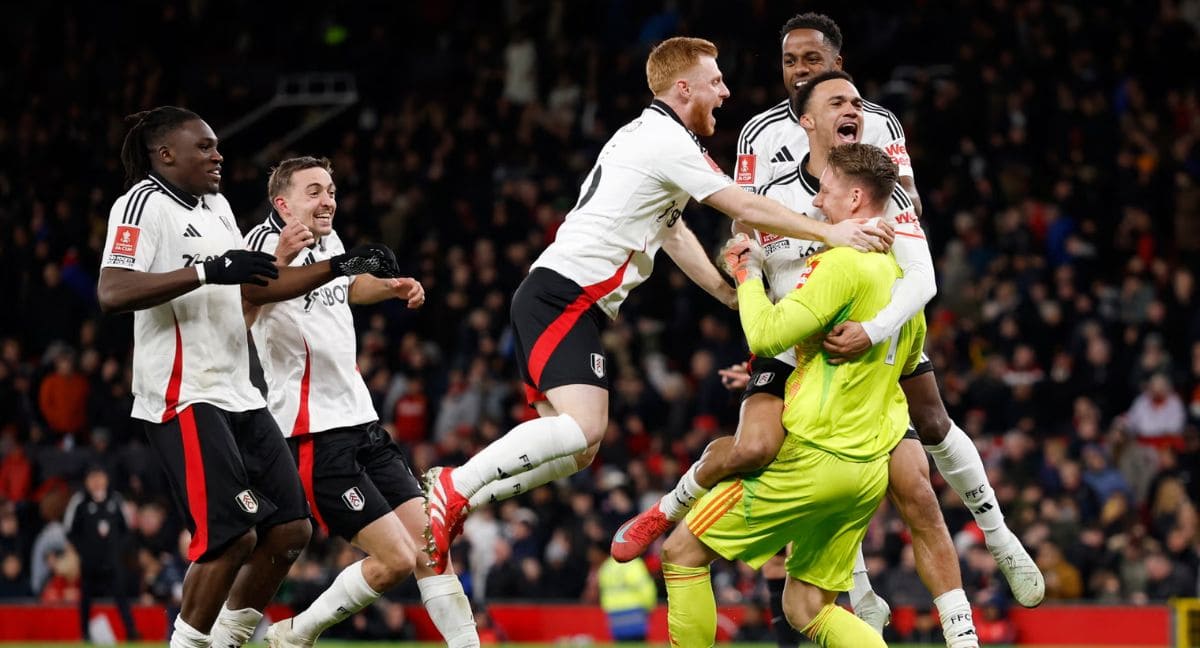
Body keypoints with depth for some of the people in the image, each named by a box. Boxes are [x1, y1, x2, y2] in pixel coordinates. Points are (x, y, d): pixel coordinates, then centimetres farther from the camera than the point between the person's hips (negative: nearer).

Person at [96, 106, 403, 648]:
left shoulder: (216, 207, 20)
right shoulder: (145, 203, -9)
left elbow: (256, 288, 29)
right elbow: (111, 293, -23)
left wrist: (341, 267, 22)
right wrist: (208, 271, -27)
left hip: (237, 394, 10)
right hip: (185, 396, -9)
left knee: (289, 531, 6)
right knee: (232, 536, -18)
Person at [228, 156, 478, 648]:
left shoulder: (328, 240, 10)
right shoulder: (267, 243, -15)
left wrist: (391, 287, 15)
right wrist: (278, 262, -51)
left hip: (359, 420, 8)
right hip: (313, 435, -8)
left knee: (429, 543, 2)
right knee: (395, 560, -11)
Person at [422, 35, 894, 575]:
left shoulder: (645, 136, 22)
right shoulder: (669, 142, -9)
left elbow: (674, 235, 30)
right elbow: (748, 211, -12)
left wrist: (737, 298, 29)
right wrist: (831, 233, -6)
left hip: (553, 298, 10)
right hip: (565, 296, -10)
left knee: (577, 451, 6)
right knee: (582, 428, -24)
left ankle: (450, 497, 5)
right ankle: (452, 489, -21)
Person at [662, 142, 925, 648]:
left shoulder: (843, 263, -14)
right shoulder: (900, 273, 13)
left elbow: (766, 335, -19)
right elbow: (911, 358, 30)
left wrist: (749, 275, -2)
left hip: (814, 456, -9)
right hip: (871, 468, 9)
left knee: (683, 552, 2)